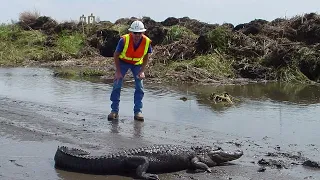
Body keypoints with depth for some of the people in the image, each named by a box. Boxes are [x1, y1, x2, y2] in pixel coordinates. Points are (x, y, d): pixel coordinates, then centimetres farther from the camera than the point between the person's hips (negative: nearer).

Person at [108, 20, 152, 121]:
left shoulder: (147, 42, -25)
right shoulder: (124, 40, -31)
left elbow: (146, 58, -7)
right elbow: (116, 55, -17)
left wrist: (142, 71, -16)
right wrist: (118, 71, -18)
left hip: (137, 64, 2)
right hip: (123, 62, -1)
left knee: (139, 87, -5)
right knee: (117, 85, -8)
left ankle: (138, 111, 4)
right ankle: (114, 111, 1)